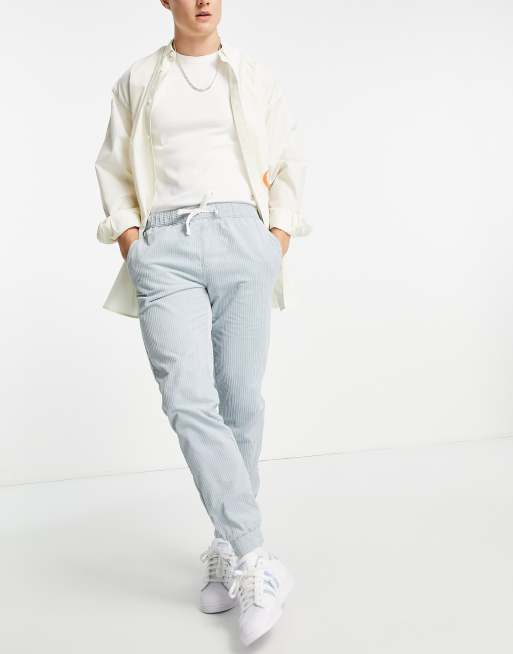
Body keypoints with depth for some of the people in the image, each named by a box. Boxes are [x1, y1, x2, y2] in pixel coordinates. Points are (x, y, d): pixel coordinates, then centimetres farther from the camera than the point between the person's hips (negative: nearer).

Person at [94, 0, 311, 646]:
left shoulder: (254, 78, 16)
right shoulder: (136, 82, 17)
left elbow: (290, 163, 17)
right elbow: (114, 170, 17)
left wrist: (278, 244, 5)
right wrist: (131, 246, 3)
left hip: (241, 236, 1)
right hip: (164, 245, 0)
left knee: (240, 399, -3)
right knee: (189, 400, -16)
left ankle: (228, 550, 13)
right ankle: (256, 564, -10)